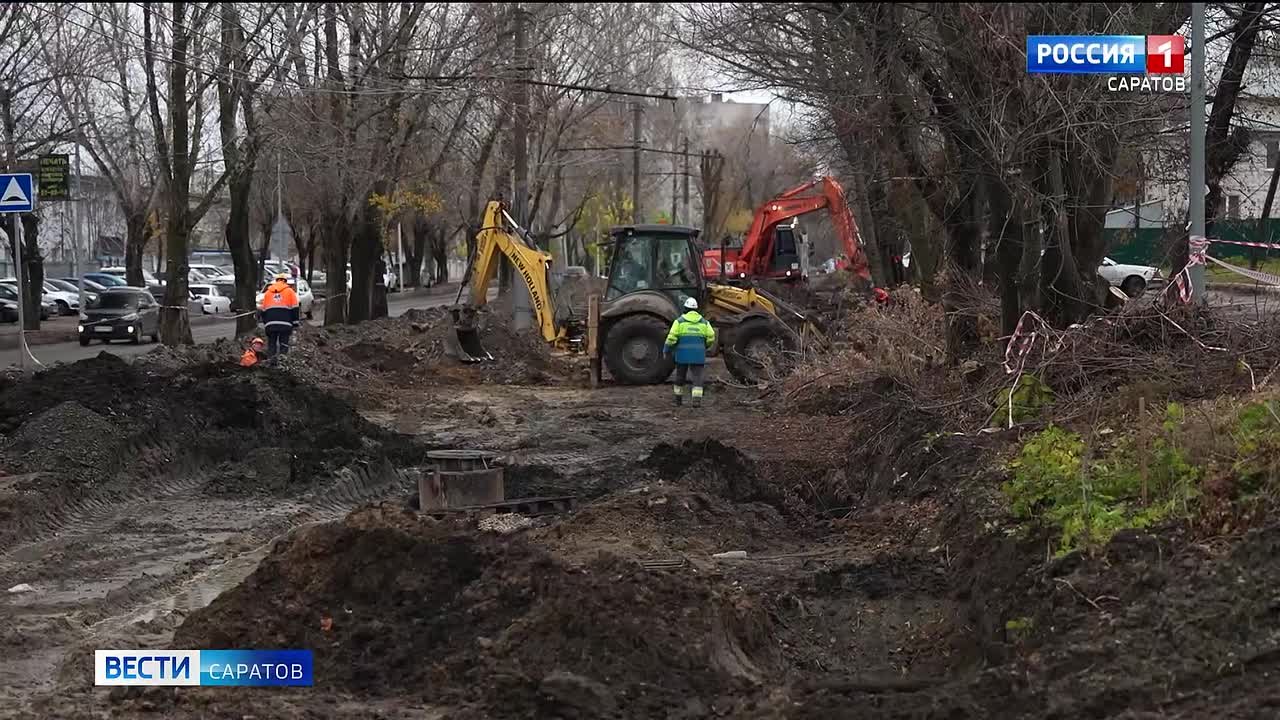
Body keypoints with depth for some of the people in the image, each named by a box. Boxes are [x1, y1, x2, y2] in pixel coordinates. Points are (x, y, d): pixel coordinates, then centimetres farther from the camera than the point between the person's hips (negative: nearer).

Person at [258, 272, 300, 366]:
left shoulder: (268, 292, 19)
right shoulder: (289, 291, 8)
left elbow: (263, 310, 21)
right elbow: (294, 308, 2)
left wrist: (265, 323, 28)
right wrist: (296, 322, 6)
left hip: (270, 324, 2)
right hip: (285, 323, -2)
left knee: (271, 344, 10)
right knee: (284, 343, 1)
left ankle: (271, 361, 5)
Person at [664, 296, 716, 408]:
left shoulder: (680, 321, -3)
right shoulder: (703, 322, 5)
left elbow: (671, 337, -9)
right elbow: (711, 337, 1)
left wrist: (666, 350, 5)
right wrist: (704, 347, 21)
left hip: (682, 354, -1)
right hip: (698, 355, 1)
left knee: (680, 376, 15)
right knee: (697, 377, -1)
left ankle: (679, 399, 25)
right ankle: (697, 399, -16)